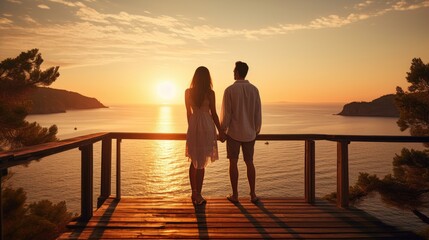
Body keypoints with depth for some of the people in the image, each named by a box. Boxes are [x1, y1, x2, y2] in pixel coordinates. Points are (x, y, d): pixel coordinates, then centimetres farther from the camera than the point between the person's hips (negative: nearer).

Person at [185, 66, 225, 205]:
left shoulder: (188, 92, 3)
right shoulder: (210, 93, -8)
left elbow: (189, 112, 9)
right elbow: (213, 114, -6)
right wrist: (220, 132, 2)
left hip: (193, 126, 4)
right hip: (206, 126, -4)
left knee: (194, 161, 16)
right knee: (201, 163, 3)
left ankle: (194, 193, 23)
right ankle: (198, 195, 9)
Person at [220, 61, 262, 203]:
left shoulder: (230, 90, -10)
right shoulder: (254, 89, 0)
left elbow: (226, 113, -9)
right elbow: (258, 112, 3)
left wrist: (222, 130, 2)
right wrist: (257, 129, 15)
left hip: (234, 132, -3)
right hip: (249, 133, 3)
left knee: (233, 163, 6)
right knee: (249, 162, 12)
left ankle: (235, 195, 12)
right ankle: (253, 194, 14)